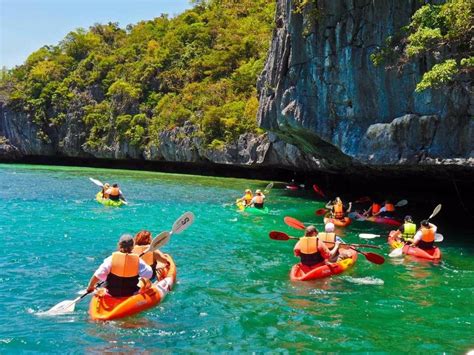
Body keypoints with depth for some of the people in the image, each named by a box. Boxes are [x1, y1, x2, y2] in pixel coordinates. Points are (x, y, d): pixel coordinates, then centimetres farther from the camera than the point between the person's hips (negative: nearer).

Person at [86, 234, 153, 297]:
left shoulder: (112, 259, -14)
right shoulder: (137, 260, -12)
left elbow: (98, 275, -17)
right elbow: (149, 274, -5)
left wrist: (90, 287, -3)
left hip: (111, 294, 1)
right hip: (131, 295, 0)